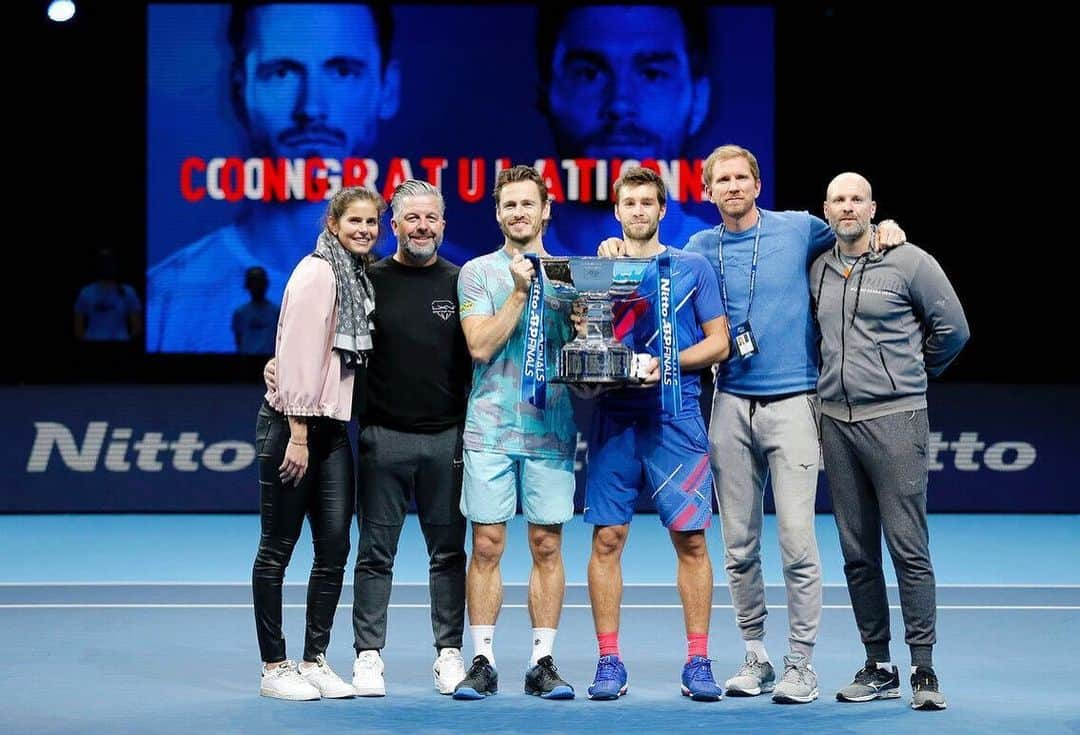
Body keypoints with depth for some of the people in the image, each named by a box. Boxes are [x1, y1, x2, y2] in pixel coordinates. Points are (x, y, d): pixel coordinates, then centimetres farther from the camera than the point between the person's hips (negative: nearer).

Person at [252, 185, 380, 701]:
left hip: (332, 427, 8)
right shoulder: (318, 272, -11)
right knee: (277, 548, 0)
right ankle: (274, 668, 5)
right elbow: (299, 354, -17)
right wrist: (298, 435, -19)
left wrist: (315, 434, 9)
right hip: (291, 424, -8)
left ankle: (315, 661, 12)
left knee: (334, 547, 4)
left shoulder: (360, 278, 15)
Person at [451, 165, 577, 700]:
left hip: (551, 429, 1)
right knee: (487, 545, -1)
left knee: (547, 546, 2)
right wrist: (520, 291, -9)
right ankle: (483, 662, 4)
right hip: (490, 429, -1)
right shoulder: (477, 273, 5)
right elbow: (481, 345, -6)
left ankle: (543, 662, 7)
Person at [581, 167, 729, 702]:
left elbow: (718, 342, 3)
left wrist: (668, 363, -12)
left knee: (691, 538, -2)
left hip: (675, 417, -1)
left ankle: (697, 662, 4)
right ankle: (609, 661, 6)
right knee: (607, 538, -1)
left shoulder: (693, 268, 7)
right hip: (614, 417, 2)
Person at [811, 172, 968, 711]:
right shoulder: (817, 270, 11)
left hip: (894, 418, -5)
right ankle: (878, 668, 15)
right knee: (857, 553, 7)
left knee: (908, 548, -7)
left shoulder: (908, 262, -2)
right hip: (835, 419, 5)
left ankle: (923, 670, -4)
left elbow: (952, 329, 4)